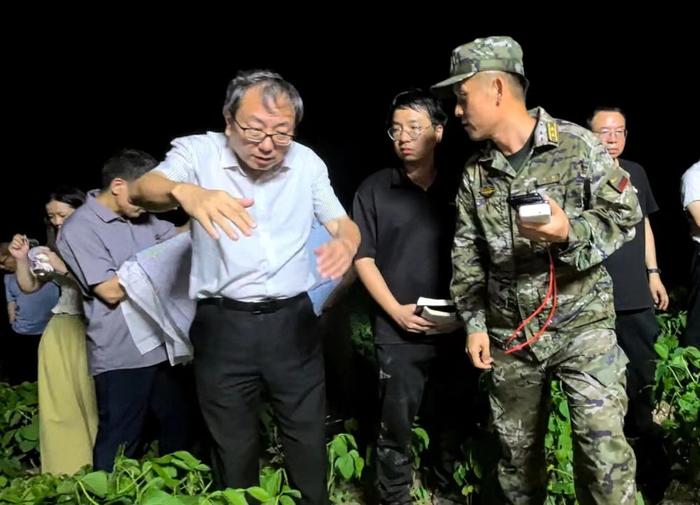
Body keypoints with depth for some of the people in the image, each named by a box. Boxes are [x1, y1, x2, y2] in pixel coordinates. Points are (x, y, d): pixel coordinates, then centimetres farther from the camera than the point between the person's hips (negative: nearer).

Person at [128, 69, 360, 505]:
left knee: (308, 439, 15)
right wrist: (185, 191, -51)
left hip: (293, 322, 2)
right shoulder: (200, 151, -9)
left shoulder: (307, 162, 0)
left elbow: (344, 224, 6)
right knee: (233, 447, 14)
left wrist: (345, 243, -21)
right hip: (223, 326, -2)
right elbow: (143, 190, -26)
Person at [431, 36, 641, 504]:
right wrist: (474, 323, 4)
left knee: (603, 446, -8)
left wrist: (571, 231, -25)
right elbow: (467, 255, 8)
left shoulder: (576, 145, -9)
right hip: (509, 333, 4)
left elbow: (626, 213, -7)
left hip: (582, 323, -4)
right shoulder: (475, 172, 4)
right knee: (517, 445, 15)